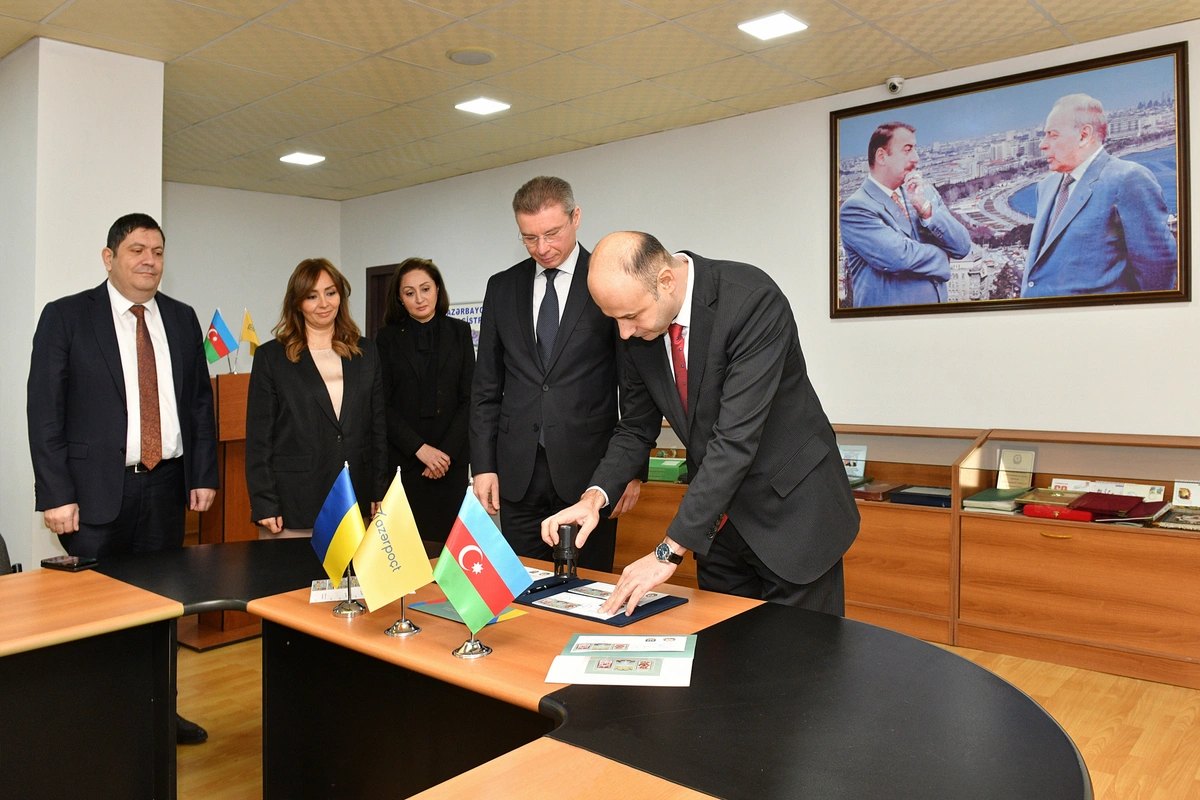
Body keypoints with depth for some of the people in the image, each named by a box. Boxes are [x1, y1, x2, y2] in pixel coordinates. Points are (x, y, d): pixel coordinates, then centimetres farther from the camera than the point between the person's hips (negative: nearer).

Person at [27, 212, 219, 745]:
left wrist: (204, 476, 6)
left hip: (166, 485, 4)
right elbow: (44, 411, -5)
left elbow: (200, 402, 12)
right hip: (98, 489, -3)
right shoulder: (66, 316, -2)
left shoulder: (182, 319, 10)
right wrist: (56, 495, -11)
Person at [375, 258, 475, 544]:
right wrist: (420, 448, -11)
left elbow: (469, 397, 3)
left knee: (448, 540, 0)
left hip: (451, 460, 1)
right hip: (402, 461, -1)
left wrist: (446, 451, -7)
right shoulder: (387, 338, 6)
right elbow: (383, 405, 0)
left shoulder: (459, 332, 8)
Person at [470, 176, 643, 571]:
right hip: (518, 473, 3)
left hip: (588, 469, -3)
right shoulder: (502, 287, 10)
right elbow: (487, 385, 12)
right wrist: (483, 464, 5)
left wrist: (633, 469, -5)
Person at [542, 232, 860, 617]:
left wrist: (671, 551, -32)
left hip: (791, 509, -5)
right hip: (717, 518, 5)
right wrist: (595, 495, -14)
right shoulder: (639, 328, -7)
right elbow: (637, 426, 5)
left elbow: (737, 437, -32)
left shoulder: (753, 301, -27)